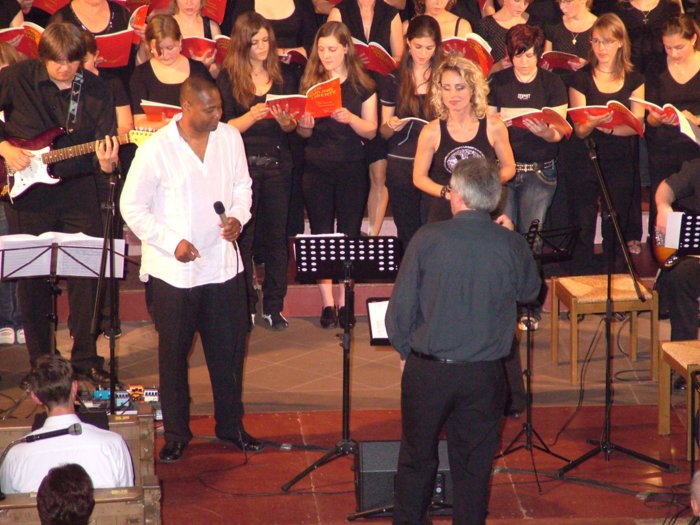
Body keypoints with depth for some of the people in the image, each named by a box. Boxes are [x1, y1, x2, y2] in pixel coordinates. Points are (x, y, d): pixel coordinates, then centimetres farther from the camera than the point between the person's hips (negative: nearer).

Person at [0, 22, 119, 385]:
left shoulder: (95, 89, -2)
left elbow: (106, 139, -3)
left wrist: (107, 161, -24)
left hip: (77, 188, 1)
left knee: (87, 273, 1)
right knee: (32, 277, 5)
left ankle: (85, 357, 15)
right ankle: (40, 363, 17)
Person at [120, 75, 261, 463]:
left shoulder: (230, 138, 1)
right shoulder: (156, 149, -12)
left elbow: (242, 185, 15)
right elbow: (133, 208, -8)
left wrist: (238, 217, -6)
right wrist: (172, 242, -15)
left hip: (223, 264, 4)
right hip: (175, 270, -4)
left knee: (229, 349, 10)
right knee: (174, 354, 7)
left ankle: (231, 424, 26)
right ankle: (176, 433, 19)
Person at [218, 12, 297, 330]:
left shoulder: (283, 79, 9)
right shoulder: (228, 79, 0)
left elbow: (292, 127, 10)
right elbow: (225, 127, -7)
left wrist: (285, 120, -12)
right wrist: (252, 116, -24)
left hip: (277, 164, 3)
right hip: (242, 165, -3)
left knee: (276, 236, 4)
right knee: (242, 237, -1)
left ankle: (274, 307, 11)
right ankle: (245, 307, 7)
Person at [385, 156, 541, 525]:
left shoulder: (428, 239, -13)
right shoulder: (512, 245, -9)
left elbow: (400, 307, -9)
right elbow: (530, 291, 12)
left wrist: (405, 351, 8)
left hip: (427, 369, -1)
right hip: (484, 373, 1)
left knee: (417, 460, 16)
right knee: (473, 467, 13)